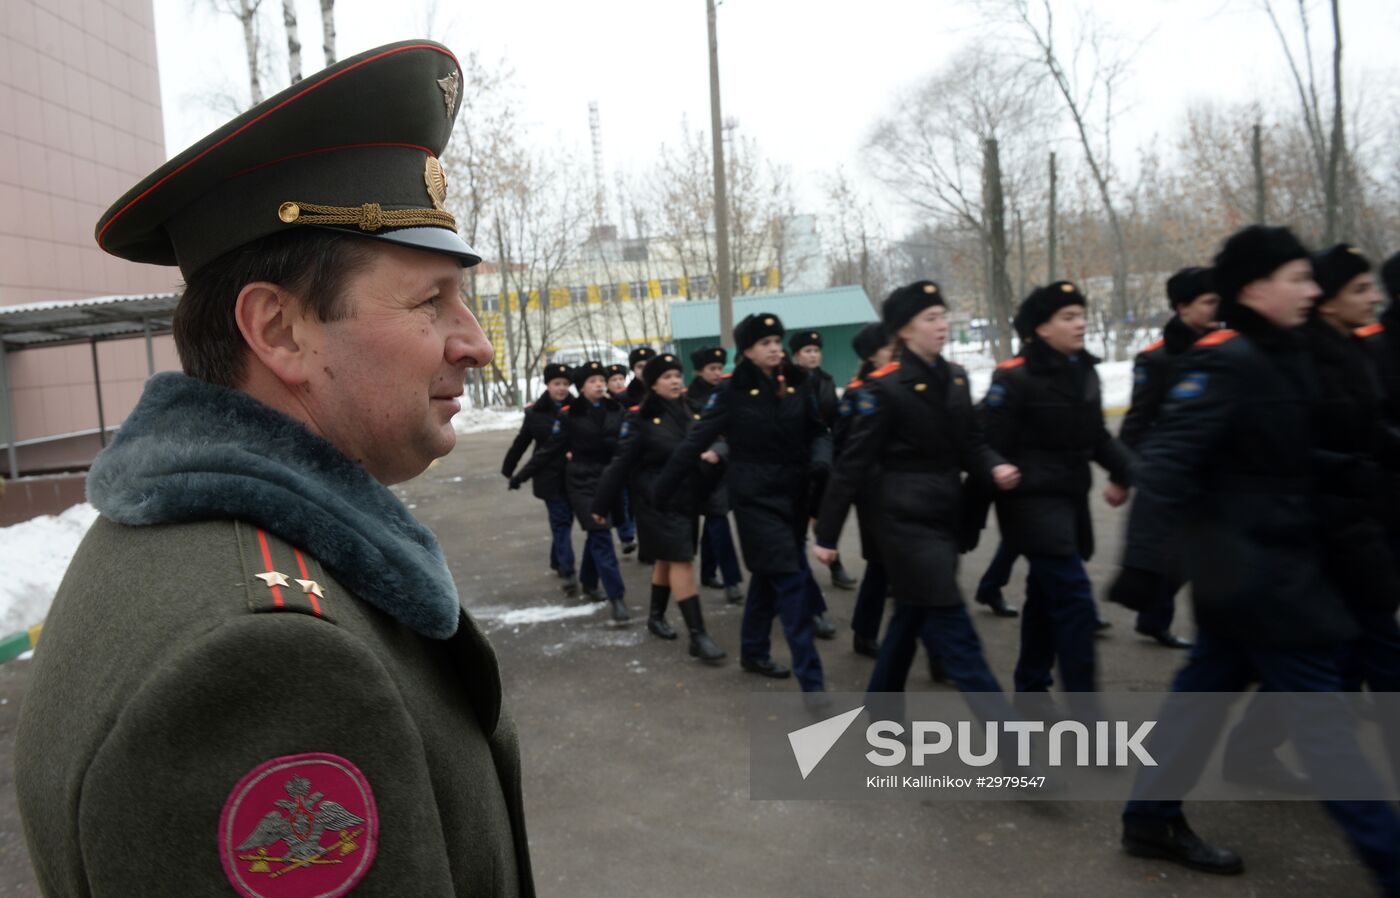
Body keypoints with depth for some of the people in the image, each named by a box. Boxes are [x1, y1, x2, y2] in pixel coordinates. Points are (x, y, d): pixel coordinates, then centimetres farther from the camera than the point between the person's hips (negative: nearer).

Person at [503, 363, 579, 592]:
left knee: (565, 520, 15)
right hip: (549, 476, -2)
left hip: (574, 475, 2)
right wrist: (508, 470, 11)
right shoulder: (536, 412, -4)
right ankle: (568, 572, -4)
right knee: (561, 521, -4)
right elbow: (521, 442, 5)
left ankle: (557, 561, 35)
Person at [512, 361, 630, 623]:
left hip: (610, 479, 4)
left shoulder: (615, 411, 2)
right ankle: (617, 597, -12)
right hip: (582, 482, -4)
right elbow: (551, 449, -3)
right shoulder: (569, 414, -8)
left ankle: (588, 582, 37)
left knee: (597, 533, 15)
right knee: (601, 535, -11)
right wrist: (522, 475, -3)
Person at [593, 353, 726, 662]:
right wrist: (601, 504, -6)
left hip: (689, 499, 6)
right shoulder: (642, 419, -10)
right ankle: (698, 636, -7)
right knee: (681, 560, -10)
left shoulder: (692, 412, 5)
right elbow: (621, 464, -9)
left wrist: (714, 452, -20)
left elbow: (715, 441, 6)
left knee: (667, 559, 18)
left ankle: (656, 616, 36)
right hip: (658, 501, -6)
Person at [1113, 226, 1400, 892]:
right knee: (1319, 713, 0)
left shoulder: (1281, 357, 10)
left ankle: (1151, 819, 27)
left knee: (1206, 686, 15)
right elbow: (1168, 460, -26)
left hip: (1272, 559, 10)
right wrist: (1145, 556, -33)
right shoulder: (1224, 361, -19)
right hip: (1249, 563, -10)